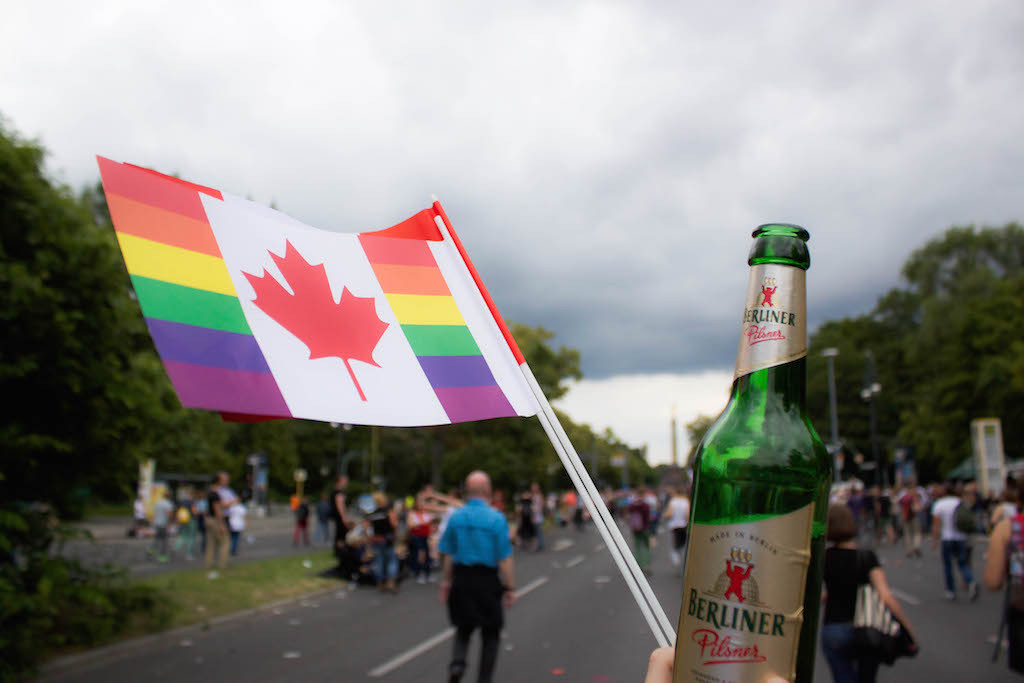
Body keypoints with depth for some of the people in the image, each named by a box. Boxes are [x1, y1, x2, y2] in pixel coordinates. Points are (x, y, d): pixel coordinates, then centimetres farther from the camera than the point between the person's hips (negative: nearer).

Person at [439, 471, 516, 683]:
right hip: (487, 581, -3)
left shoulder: (455, 516, -2)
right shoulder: (496, 518, -12)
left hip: (461, 580, 3)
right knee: (490, 633, 15)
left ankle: (457, 664, -5)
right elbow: (505, 558, -12)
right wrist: (510, 588, -5)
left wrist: (446, 581, 12)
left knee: (464, 629, 19)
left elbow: (447, 554, 2)